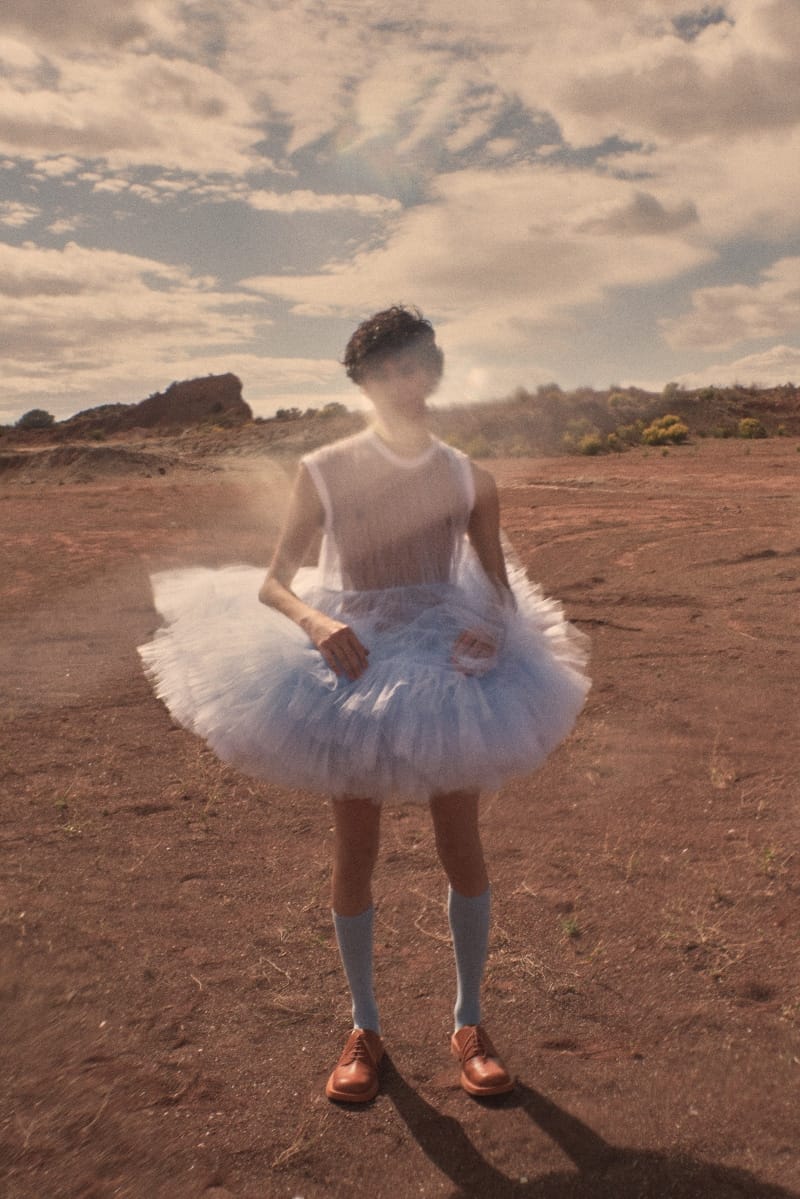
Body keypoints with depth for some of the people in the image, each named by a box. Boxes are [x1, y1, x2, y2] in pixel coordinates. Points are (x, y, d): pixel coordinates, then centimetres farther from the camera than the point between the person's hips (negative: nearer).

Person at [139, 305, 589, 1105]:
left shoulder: (467, 478, -4)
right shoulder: (324, 472, -8)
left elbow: (500, 591, 3)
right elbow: (272, 585, -6)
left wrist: (491, 629, -18)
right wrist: (315, 622, -25)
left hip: (450, 669, 2)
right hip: (353, 669, -1)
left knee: (462, 851, 9)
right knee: (355, 857, 9)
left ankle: (469, 1022, 32)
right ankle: (364, 1028, 32)